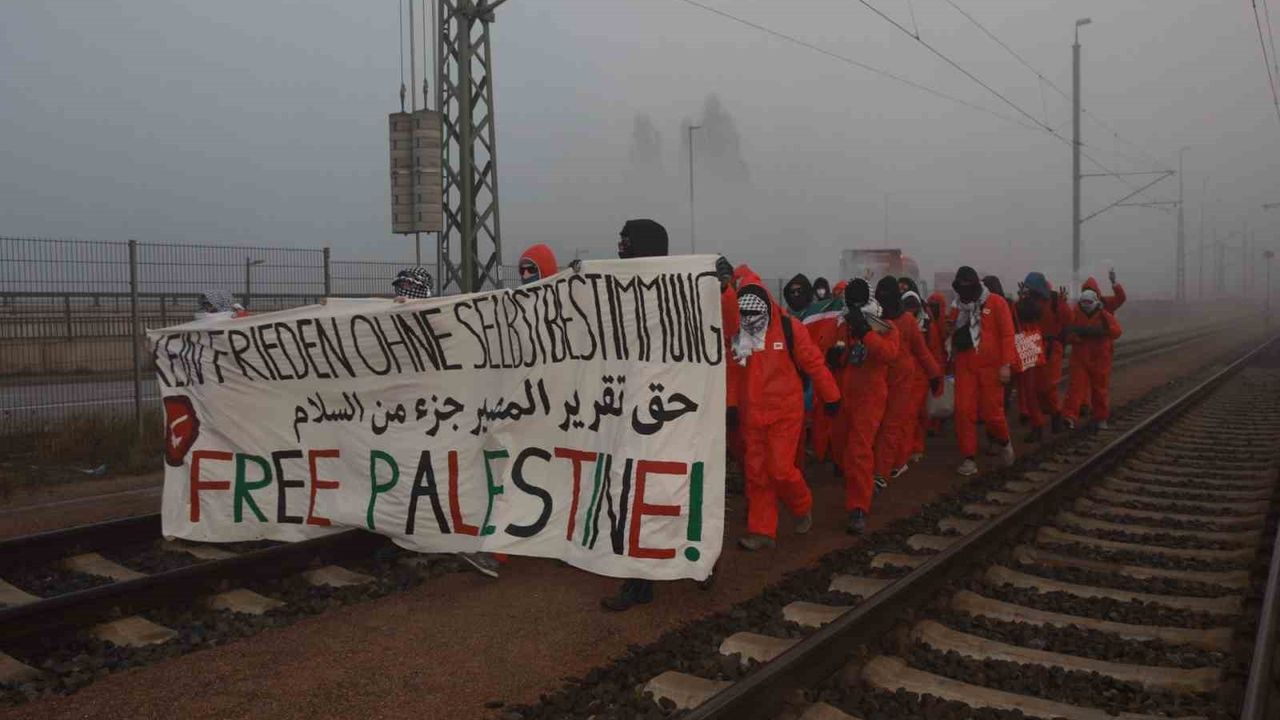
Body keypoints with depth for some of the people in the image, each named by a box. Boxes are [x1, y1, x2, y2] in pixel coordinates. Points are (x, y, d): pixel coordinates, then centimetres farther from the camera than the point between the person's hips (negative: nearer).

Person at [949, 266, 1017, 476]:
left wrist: (1006, 364, -13)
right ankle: (969, 457, 3)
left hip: (991, 366, -4)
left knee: (991, 411, 0)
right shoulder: (957, 308, 10)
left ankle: (1003, 441, 31)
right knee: (964, 411, -4)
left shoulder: (996, 303, -5)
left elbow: (1007, 334, -8)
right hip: (965, 368, 4)